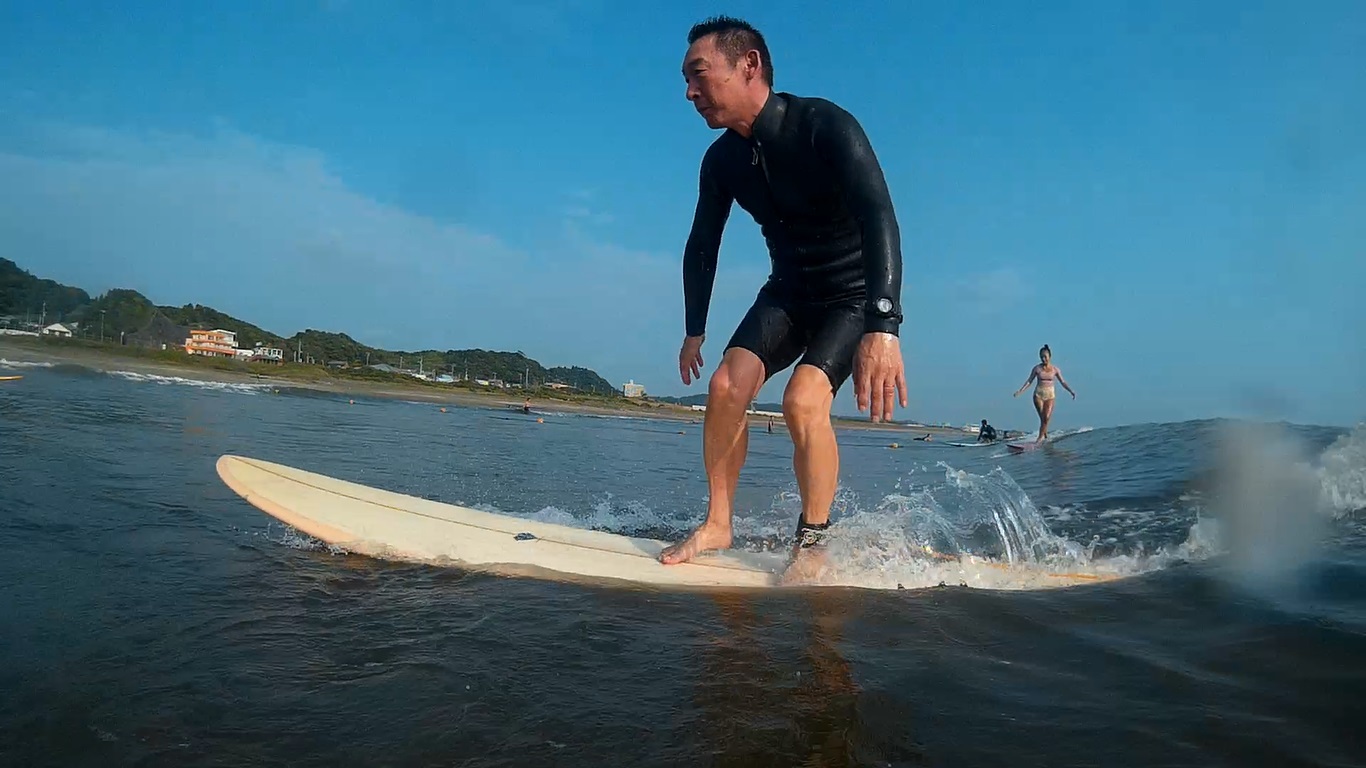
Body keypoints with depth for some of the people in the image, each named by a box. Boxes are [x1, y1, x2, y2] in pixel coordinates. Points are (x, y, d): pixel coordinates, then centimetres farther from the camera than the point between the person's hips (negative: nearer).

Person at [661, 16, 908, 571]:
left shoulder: (824, 125, -24)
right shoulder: (722, 160, -4)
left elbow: (879, 218, -37)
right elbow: (701, 247, 10)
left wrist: (883, 328, -49)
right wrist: (694, 331, 11)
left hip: (854, 293, -5)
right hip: (788, 290, 5)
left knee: (802, 401, -26)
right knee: (726, 386, -15)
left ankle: (812, 544, -8)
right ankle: (717, 525, 0)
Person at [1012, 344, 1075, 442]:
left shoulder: (1055, 369, 3)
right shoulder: (1037, 368, 1)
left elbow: (1062, 382, 8)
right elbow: (1029, 381, 5)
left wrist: (1071, 391, 1)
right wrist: (1020, 390, -3)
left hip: (1050, 395, 0)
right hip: (1038, 394, 0)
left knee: (1046, 417, -10)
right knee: (1042, 417, -3)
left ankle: (1041, 437, -5)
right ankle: (1045, 435, 11)